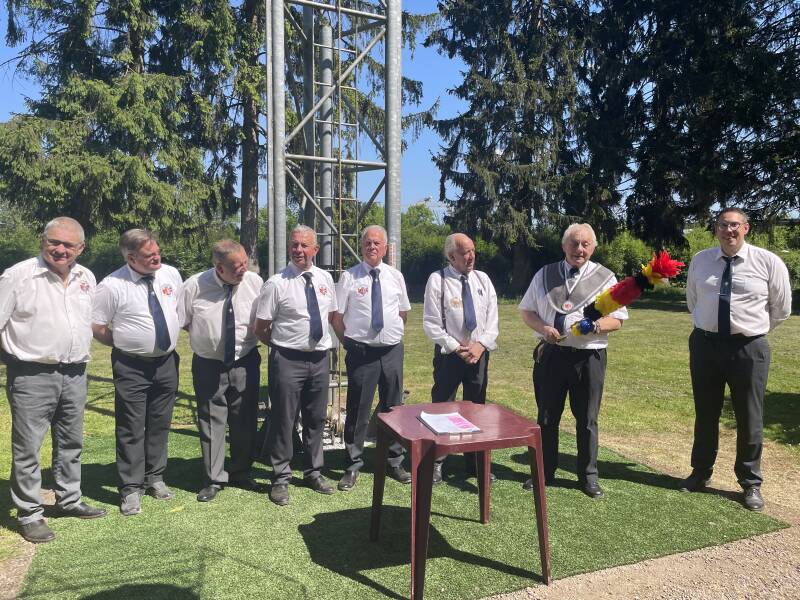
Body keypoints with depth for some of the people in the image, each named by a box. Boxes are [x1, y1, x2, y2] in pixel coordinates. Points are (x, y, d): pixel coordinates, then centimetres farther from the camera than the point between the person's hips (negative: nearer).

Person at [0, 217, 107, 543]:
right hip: (31, 376, -5)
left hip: (75, 375, 6)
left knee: (71, 443, 17)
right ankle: (29, 514, 18)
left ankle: (69, 500, 33)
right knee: (27, 447, 4)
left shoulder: (87, 278, 8)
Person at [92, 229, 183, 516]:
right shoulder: (112, 286, -15)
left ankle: (155, 478, 32)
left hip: (166, 363, 5)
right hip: (131, 367, -4)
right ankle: (131, 489, 16)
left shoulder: (171, 274, -1)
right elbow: (96, 328, -8)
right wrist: (127, 343, -2)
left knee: (160, 425, 16)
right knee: (131, 430, 3)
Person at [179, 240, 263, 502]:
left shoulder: (255, 282, -9)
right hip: (208, 365, -1)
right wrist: (204, 334, -2)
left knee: (245, 420, 11)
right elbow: (180, 321, -2)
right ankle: (213, 479, 22)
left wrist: (253, 334, -4)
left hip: (246, 362, 2)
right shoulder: (194, 286, -14)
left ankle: (240, 473, 31)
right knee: (212, 421, 7)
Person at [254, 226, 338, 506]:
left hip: (320, 358, 5)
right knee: (283, 420, 4)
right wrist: (282, 345, 3)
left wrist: (323, 342, 12)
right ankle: (281, 478, 21)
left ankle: (313, 472, 33)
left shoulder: (325, 278, 5)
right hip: (287, 360, -4)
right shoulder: (276, 283, -10)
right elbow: (260, 329, -5)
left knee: (316, 419, 16)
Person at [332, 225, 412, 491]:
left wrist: (392, 336, 10)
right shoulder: (349, 277, -5)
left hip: (392, 351, 3)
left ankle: (394, 462, 30)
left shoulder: (395, 276, 5)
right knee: (358, 410, 4)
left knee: (393, 407, 14)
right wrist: (350, 343, 0)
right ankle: (353, 465, 20)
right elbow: (336, 316, -1)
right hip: (361, 352, -3)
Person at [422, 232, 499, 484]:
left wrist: (481, 345, -12)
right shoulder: (438, 280, -9)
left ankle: (475, 463, 26)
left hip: (479, 353, 4)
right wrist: (457, 348, -15)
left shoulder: (483, 279, 4)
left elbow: (492, 319, 3)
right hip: (448, 353, -4)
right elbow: (431, 323, -11)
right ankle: (436, 462, 17)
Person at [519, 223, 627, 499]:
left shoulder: (605, 277, 3)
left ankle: (588, 476, 26)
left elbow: (618, 320, 2)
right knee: (546, 417, 10)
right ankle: (544, 473, 26)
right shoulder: (544, 275, 7)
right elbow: (527, 311, 9)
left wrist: (598, 324, -21)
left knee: (587, 419, 9)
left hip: (588, 356, -1)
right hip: (550, 354, 1)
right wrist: (543, 328, -11)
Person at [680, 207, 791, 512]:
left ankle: (751, 484, 28)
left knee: (749, 419, 9)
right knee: (705, 415, 15)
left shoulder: (768, 262, -6)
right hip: (705, 344, 2)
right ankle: (700, 473, 33)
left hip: (748, 348, -2)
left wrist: (754, 329, 12)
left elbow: (782, 308, 5)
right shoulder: (700, 260, 1)